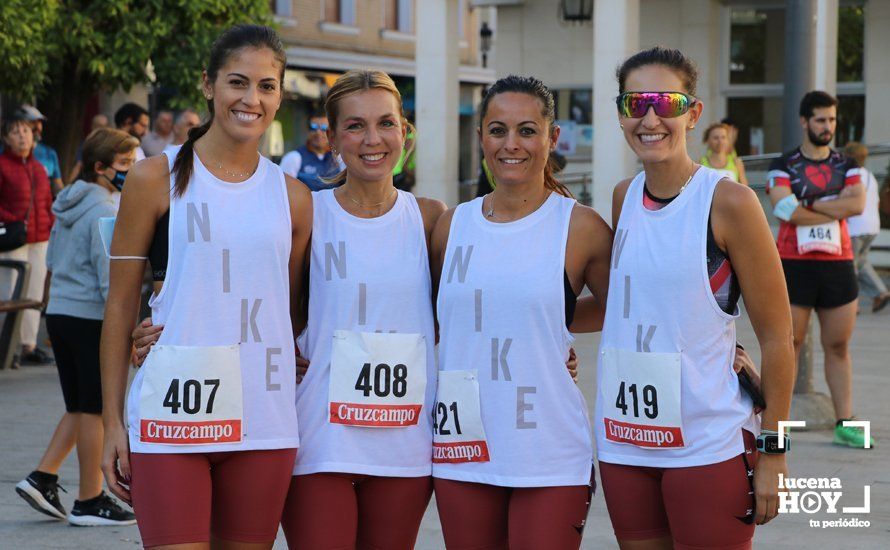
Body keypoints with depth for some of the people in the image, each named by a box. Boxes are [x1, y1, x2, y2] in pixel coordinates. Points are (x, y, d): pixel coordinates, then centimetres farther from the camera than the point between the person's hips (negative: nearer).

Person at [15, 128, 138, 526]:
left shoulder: (68, 207, 14)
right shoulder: (104, 211, -14)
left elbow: (53, 263, 21)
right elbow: (110, 277, -19)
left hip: (58, 314, 9)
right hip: (91, 318, -9)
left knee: (79, 409, 16)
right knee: (94, 410, -1)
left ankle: (42, 478, 8)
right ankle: (90, 501, 5)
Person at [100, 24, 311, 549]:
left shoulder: (292, 196, 10)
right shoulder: (156, 179, 1)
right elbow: (121, 305, 2)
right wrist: (113, 422, -1)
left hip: (264, 422, 3)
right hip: (173, 412, -3)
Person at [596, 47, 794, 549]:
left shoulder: (728, 201, -10)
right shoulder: (624, 199, 6)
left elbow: (776, 337, -8)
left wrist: (772, 451, -9)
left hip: (710, 446, -5)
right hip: (625, 441, 5)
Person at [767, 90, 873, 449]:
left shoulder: (846, 166, 11)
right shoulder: (784, 166, 1)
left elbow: (858, 204, -7)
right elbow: (785, 210, -16)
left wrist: (811, 204, -11)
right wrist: (836, 208, -9)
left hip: (838, 265, 3)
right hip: (794, 266, -3)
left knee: (838, 346, 6)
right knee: (789, 344, -2)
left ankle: (845, 423, 10)